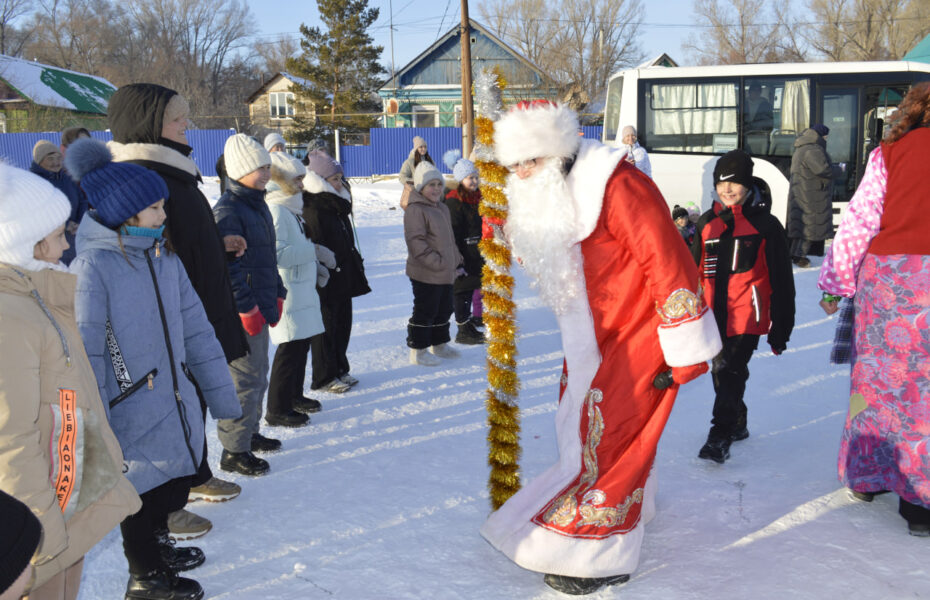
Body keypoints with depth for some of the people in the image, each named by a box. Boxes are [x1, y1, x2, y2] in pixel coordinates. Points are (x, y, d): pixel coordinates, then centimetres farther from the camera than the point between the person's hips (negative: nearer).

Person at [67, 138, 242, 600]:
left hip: (177, 405, 7)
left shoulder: (164, 257, 4)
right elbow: (85, 357, -19)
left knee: (171, 485, 22)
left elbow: (195, 328, 8)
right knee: (144, 493, 9)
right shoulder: (92, 267, -18)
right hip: (134, 417, -7)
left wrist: (219, 391, 10)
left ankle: (157, 548, 46)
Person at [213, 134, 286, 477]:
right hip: (242, 317, -10)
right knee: (244, 380, -4)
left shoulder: (257, 204, 14)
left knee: (258, 375, 20)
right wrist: (248, 309, -20)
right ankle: (234, 451, 5)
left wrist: (277, 296, 17)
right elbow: (229, 268, -21)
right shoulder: (228, 211, -17)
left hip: (260, 310, 10)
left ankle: (249, 432, 36)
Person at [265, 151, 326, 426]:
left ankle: (294, 395, 31)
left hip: (302, 288, 10)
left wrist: (315, 267, 11)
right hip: (286, 292, -10)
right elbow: (277, 254, -25)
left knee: (302, 343, 17)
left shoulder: (292, 208, 15)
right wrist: (311, 251, -16)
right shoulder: (275, 210, -17)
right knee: (290, 348, -6)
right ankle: (277, 409, 4)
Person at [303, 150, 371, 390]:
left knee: (342, 325, 15)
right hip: (325, 283, -9)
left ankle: (340, 369, 28)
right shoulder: (312, 210, -17)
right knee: (325, 328, 1)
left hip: (343, 280, 9)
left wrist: (356, 269, 20)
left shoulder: (338, 206, 14)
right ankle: (324, 378, 12)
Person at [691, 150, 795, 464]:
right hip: (714, 316, 5)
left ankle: (719, 438, -12)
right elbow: (694, 273, 19)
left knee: (731, 372, -14)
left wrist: (780, 327, 0)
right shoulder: (707, 223, 12)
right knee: (721, 372, 14)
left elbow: (781, 279, 1)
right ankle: (738, 425, 35)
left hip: (747, 316, -5)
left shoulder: (765, 224, -1)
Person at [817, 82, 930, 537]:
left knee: (879, 374, 13)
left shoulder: (890, 152, 8)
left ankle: (867, 475, 25)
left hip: (886, 274, 2)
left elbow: (859, 219, 4)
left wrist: (836, 281, 8)